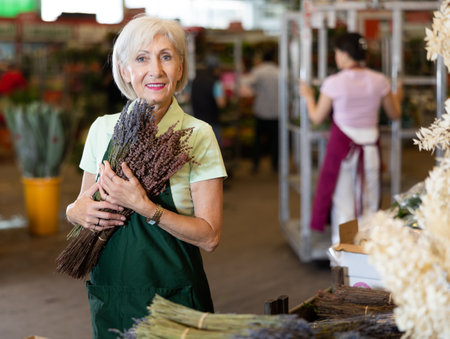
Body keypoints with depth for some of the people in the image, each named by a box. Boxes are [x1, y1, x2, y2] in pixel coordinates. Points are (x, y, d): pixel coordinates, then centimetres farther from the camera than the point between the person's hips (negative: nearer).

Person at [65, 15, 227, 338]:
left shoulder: (198, 135, -10)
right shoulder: (102, 129, 1)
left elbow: (209, 236, -13)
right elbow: (84, 202, 13)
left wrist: (144, 206, -23)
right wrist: (77, 211, -9)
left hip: (173, 296, -3)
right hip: (109, 297, 4)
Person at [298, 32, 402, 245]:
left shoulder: (334, 83, -12)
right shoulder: (379, 81, -2)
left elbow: (317, 118, -2)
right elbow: (395, 114, 8)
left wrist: (308, 97, 16)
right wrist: (397, 98, 30)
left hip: (342, 145, -3)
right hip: (370, 147, 3)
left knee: (343, 201, 7)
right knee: (369, 200, 15)